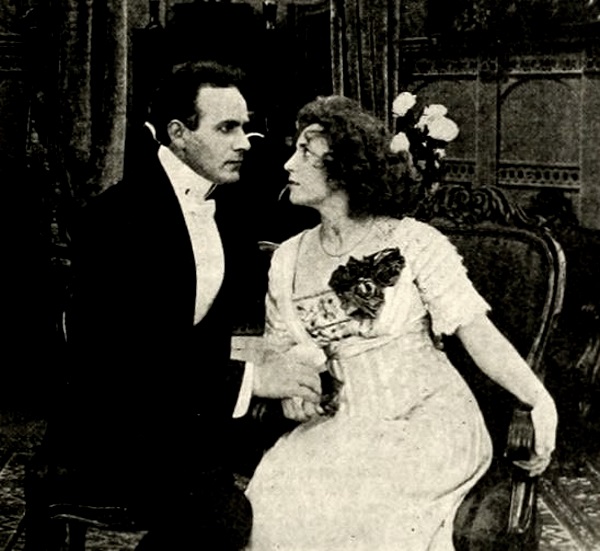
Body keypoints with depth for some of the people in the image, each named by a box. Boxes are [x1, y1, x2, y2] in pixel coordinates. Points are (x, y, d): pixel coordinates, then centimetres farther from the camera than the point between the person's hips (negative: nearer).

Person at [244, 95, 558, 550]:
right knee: (275, 492, -20)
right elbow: (279, 349, 15)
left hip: (428, 424, -4)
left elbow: (476, 330, -12)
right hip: (344, 428, 4)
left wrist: (539, 400, -24)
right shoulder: (288, 260, 6)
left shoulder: (414, 244, -9)